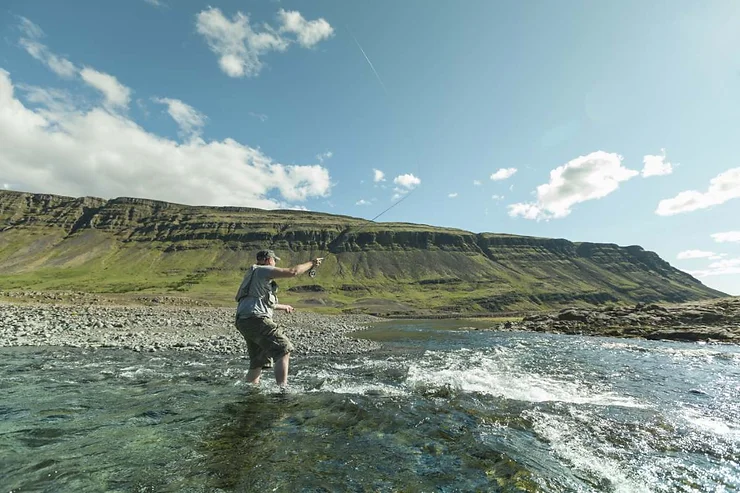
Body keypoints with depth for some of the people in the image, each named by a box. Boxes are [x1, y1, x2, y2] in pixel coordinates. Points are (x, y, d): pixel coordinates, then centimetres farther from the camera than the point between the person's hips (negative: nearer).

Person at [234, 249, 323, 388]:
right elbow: (292, 272, -12)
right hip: (256, 319, -10)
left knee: (258, 361, 17)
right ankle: (282, 387, -18)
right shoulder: (262, 270, -2)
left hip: (243, 322, 10)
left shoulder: (253, 274, 28)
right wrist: (311, 263, 1)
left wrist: (282, 306, 46)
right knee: (284, 349, -11)